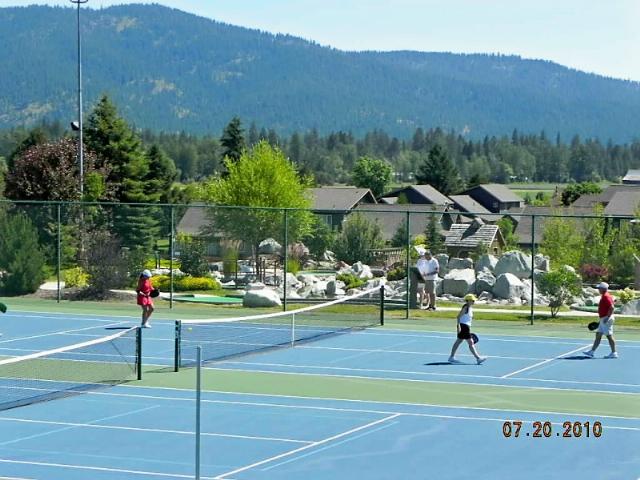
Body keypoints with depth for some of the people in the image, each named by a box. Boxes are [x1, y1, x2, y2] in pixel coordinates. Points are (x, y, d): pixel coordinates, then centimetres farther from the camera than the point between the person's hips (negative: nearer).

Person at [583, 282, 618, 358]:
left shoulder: (606, 296, -16)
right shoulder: (603, 296, 16)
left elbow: (611, 307, -25)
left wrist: (607, 318, -25)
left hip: (606, 319, -11)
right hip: (603, 319, 11)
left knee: (609, 336, -5)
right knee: (598, 335, 10)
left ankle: (614, 353, 0)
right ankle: (592, 352, 11)